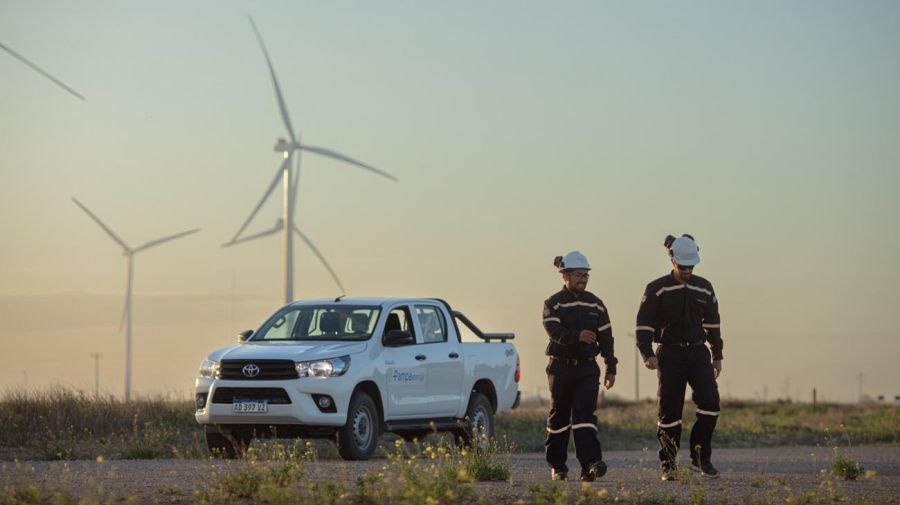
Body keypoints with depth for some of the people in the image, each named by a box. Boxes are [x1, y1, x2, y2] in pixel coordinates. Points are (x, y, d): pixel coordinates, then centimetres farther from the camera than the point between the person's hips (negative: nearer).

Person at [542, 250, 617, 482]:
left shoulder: (595, 304, 9)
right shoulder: (553, 304, -3)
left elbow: (606, 337, 13)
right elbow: (555, 331, -21)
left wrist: (611, 368, 12)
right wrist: (578, 335, -39)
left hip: (587, 368, 2)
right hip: (561, 367, -2)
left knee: (584, 415, -11)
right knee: (559, 417, 7)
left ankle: (590, 465, -22)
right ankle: (557, 466, 20)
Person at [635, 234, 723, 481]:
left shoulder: (704, 288, 9)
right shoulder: (657, 289, -4)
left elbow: (713, 324, 18)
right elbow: (643, 324, -6)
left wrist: (717, 356, 18)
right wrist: (648, 354, -19)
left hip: (698, 353, 3)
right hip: (670, 355, -3)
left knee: (710, 402, -14)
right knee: (669, 411, -2)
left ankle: (700, 458, -3)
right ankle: (668, 466, 8)